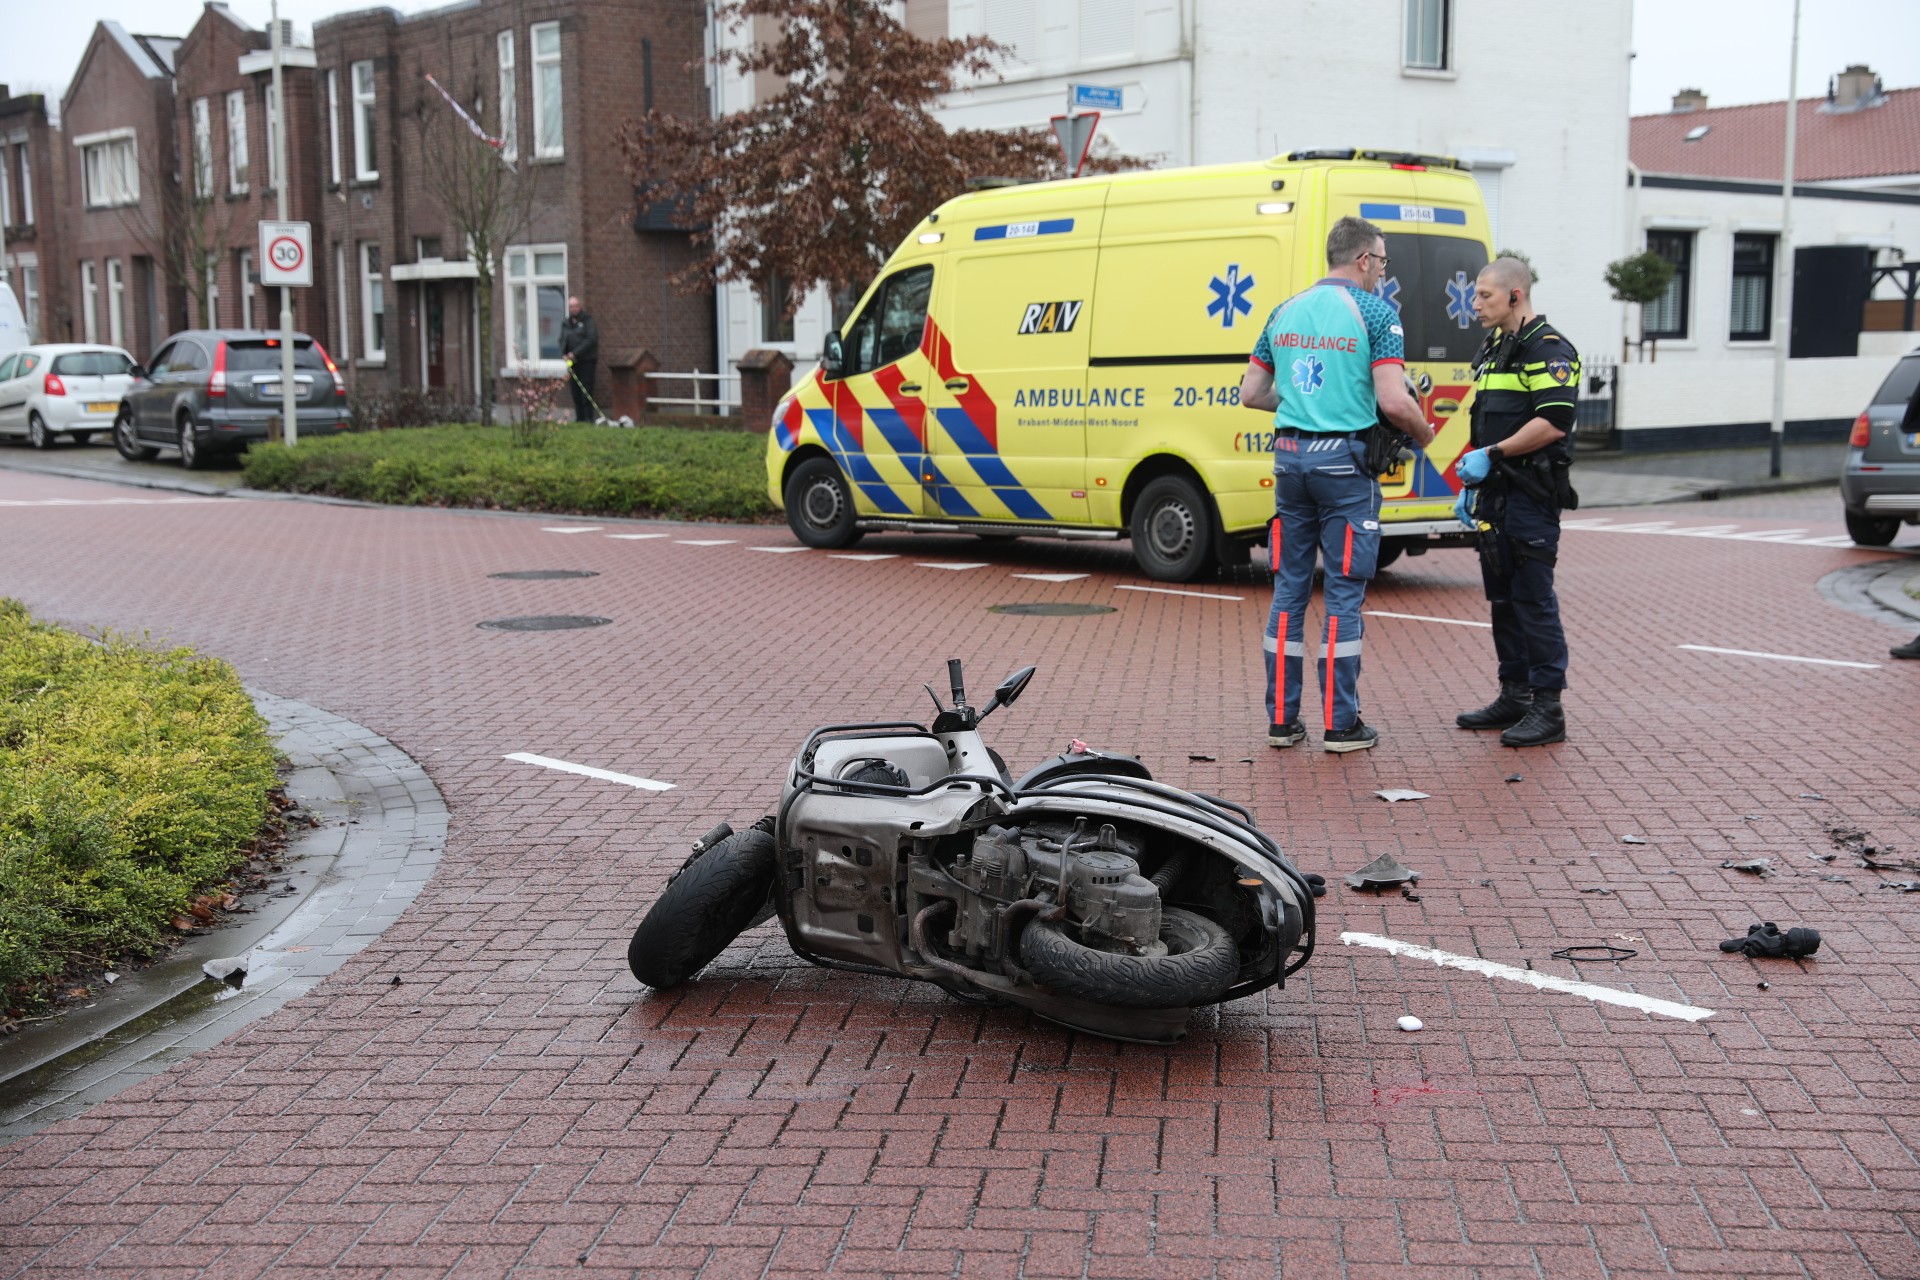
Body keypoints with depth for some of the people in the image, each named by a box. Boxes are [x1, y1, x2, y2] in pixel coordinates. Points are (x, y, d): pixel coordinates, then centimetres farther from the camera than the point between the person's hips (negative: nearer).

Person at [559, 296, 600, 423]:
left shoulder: (588, 321, -2)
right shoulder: (565, 323, 15)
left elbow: (591, 340, -11)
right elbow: (562, 340, 19)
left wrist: (575, 353, -14)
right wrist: (564, 354, 0)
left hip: (586, 361, -5)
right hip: (572, 362, 5)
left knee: (586, 390, -9)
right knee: (575, 391, 4)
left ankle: (588, 417, -7)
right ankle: (579, 418, 8)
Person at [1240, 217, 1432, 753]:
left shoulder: (1285, 311, 11)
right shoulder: (1374, 312, -6)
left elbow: (1251, 393, 14)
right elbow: (1394, 402, -14)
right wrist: (1423, 434, 5)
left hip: (1290, 455, 5)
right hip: (1343, 459, -5)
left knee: (1289, 587, 10)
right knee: (1344, 591, 1)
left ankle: (1281, 718, 14)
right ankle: (1340, 724, 4)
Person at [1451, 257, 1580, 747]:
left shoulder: (1548, 349, -11)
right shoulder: (1494, 348, 19)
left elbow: (1554, 423, -22)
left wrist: (1491, 455, -19)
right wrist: (1470, 484, 21)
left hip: (1531, 498, -10)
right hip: (1495, 494, 10)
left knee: (1533, 597, -8)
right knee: (1503, 597, 13)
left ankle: (1547, 708, -4)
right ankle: (1514, 696, 21)